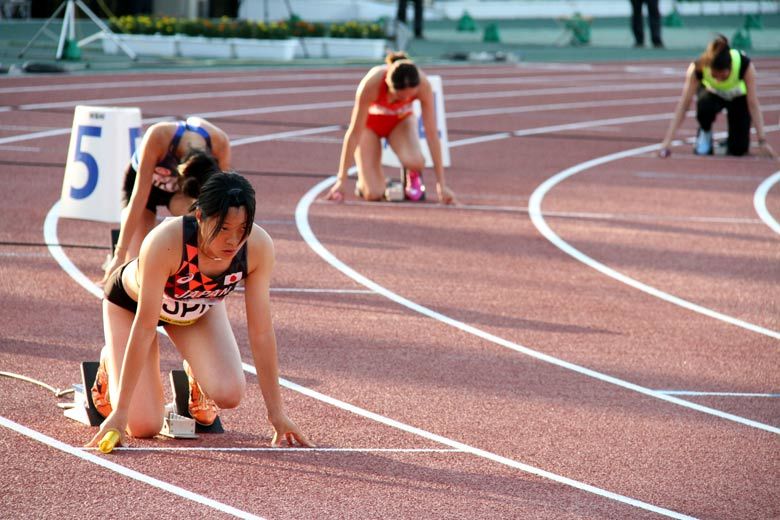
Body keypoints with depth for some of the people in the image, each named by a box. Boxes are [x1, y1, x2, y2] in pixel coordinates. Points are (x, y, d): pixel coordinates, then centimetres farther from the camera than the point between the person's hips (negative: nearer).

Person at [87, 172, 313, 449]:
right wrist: (120, 412, -39)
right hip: (130, 303, -3)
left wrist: (277, 414, -23)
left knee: (228, 394, -21)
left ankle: (196, 375, 16)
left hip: (199, 309, 3)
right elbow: (144, 326, -39)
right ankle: (111, 364, 21)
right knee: (143, 425, -11)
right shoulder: (165, 241, -42)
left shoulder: (259, 247, -32)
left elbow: (261, 332, -24)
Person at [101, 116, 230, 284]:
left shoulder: (220, 143, -35)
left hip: (177, 190, 1)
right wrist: (120, 255, -36)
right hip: (144, 181, -1)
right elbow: (139, 196, -37)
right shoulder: (157, 137, -41)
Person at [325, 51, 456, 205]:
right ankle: (365, 181, 17)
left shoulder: (423, 84, -33)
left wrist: (441, 184, -24)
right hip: (370, 122, -1)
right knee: (373, 194, -18)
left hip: (400, 121, 1)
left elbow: (432, 133, -25)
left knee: (415, 161, -33)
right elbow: (354, 133, -29)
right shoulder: (371, 83, -38)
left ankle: (413, 176, 3)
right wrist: (341, 181, -25)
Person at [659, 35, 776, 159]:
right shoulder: (697, 68, -37)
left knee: (739, 149, -16)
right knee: (704, 105, -37)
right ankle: (704, 134, -5)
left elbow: (753, 104, -32)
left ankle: (731, 140, 20)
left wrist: (762, 141, -33)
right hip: (712, 93, 0)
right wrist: (667, 142, -37)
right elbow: (683, 105, -34)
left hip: (738, 97, 0)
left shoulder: (745, 64, -38)